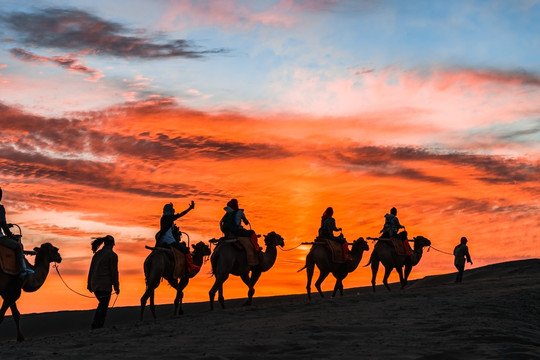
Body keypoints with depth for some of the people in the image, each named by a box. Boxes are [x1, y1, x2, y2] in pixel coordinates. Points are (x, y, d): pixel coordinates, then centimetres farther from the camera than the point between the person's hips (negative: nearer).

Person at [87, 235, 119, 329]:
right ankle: (98, 325, -4)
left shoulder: (97, 254, 12)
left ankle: (95, 324, 17)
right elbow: (114, 272, -9)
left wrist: (89, 284, 22)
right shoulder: (112, 255, -7)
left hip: (95, 284, 7)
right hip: (105, 285, -7)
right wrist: (116, 286, -4)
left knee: (102, 303, 20)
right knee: (103, 306, 0)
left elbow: (91, 270, 15)